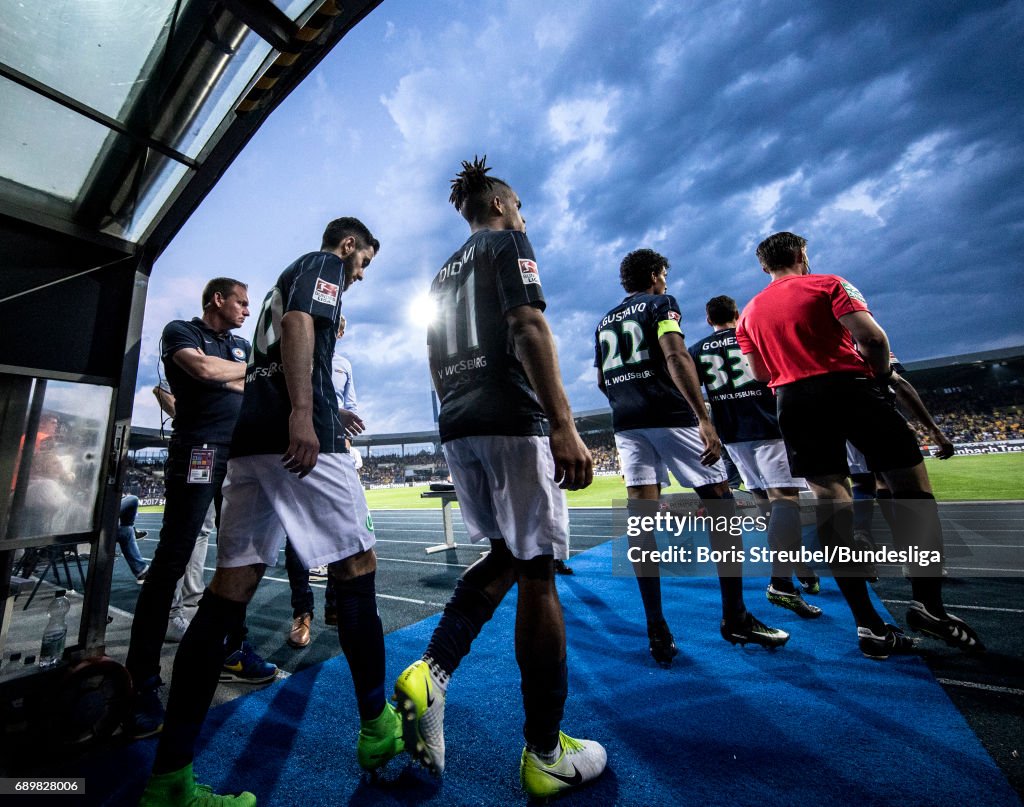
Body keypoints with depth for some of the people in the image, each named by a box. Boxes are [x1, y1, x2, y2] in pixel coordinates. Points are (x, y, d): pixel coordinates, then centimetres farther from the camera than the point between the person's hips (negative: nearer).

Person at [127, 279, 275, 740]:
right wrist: (246, 371, 1)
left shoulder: (241, 346, 22)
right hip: (198, 453, -6)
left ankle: (233, 651, 19)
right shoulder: (180, 332, 6)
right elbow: (204, 369, -13)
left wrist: (223, 378, -3)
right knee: (172, 561, -7)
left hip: (241, 456, 6)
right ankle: (141, 679, 3)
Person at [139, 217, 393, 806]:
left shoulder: (289, 275, 34)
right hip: (301, 435, -9)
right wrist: (303, 411, -23)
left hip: (251, 438, 9)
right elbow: (298, 324, -11)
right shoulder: (324, 263, 9)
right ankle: (377, 729, 11)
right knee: (356, 568, -3)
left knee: (231, 587, 5)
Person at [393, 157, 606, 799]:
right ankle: (547, 756, 14)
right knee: (537, 573, 0)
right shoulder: (508, 242, 4)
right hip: (512, 422, -8)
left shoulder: (443, 273, 26)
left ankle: (431, 672, 8)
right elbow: (527, 326, -14)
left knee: (505, 555, 19)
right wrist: (563, 426, -21)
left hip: (457, 430, 8)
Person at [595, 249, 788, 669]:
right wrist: (704, 419, -18)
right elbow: (675, 357, -13)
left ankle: (656, 629, 3)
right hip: (670, 417, -6)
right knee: (721, 507, 7)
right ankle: (735, 618, 15)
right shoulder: (661, 303, 3)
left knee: (641, 516, 0)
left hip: (626, 423, 6)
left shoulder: (604, 322, 22)